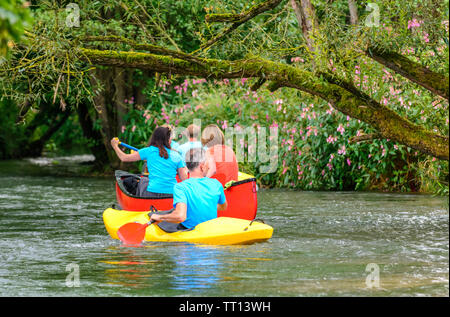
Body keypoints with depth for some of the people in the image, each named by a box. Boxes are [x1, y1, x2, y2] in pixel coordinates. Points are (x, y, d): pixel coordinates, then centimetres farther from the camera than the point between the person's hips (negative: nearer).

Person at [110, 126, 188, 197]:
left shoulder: (149, 151, 1)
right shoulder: (176, 156, 5)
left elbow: (124, 158, 8)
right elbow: (184, 179, 2)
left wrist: (115, 146, 27)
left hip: (152, 194, -2)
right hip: (172, 195, 2)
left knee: (143, 180, 31)